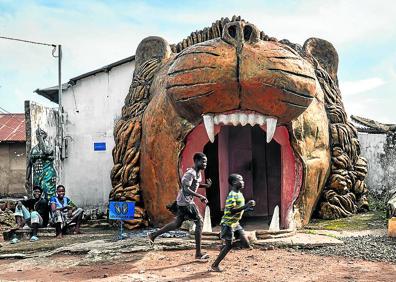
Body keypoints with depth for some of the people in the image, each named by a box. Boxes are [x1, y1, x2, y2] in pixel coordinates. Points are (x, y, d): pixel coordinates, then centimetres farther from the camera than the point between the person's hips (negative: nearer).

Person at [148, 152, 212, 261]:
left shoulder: (198, 173, 9)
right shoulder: (190, 173, -21)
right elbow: (186, 189, -28)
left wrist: (206, 185, 7)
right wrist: (200, 196, -29)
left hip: (184, 202, 10)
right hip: (185, 202, -10)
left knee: (177, 223, 19)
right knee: (199, 222, -6)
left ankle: (153, 235, 28)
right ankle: (198, 253, -1)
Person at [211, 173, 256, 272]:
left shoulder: (239, 194, 8)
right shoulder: (232, 195, -20)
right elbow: (231, 211, -28)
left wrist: (248, 207, 1)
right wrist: (246, 206, -30)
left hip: (236, 223, 8)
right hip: (228, 223, -8)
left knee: (246, 244, 0)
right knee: (229, 246, -3)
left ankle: (224, 247, 19)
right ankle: (215, 265, 13)